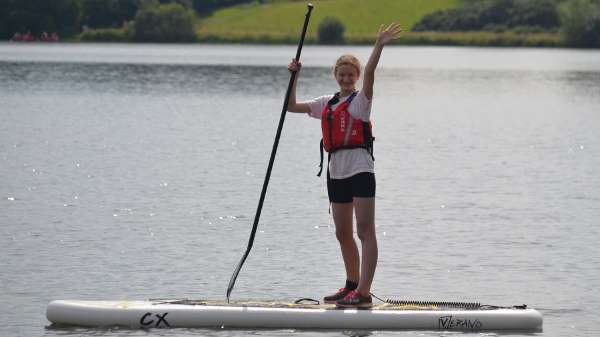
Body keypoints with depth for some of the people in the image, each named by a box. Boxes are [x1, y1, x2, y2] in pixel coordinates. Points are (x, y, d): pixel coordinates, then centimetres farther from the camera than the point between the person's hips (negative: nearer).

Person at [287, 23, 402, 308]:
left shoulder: (361, 99, -1)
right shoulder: (327, 104, 17)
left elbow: (369, 74, -19)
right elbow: (292, 106, 19)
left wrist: (379, 46, -32)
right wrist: (293, 77, 10)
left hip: (360, 168, -7)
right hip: (336, 171, 7)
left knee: (365, 230, -11)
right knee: (343, 234, 13)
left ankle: (363, 292, -17)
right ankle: (352, 285, 26)